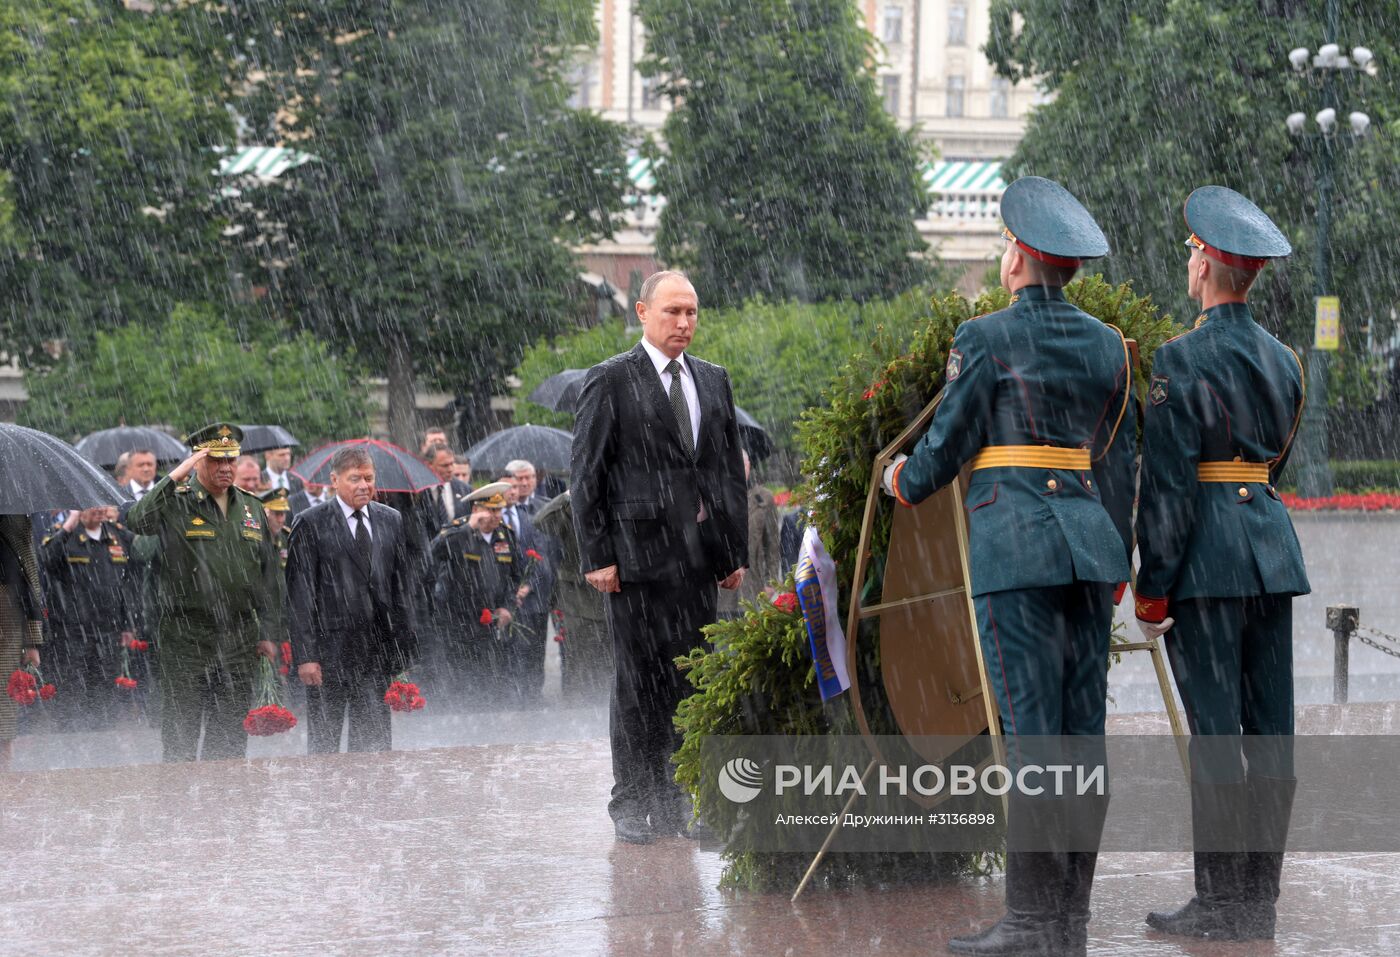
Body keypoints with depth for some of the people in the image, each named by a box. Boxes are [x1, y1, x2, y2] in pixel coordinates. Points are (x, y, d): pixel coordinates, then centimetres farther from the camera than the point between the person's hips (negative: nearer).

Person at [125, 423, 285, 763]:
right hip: (185, 637, -4)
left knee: (230, 734, 8)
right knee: (181, 730, -2)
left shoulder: (251, 508, 13)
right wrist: (174, 478, -25)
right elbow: (136, 522, -24)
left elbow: (269, 575, 16)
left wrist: (270, 632, 10)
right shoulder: (175, 503, -2)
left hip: (239, 638, 4)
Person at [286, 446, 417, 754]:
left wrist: (405, 647, 7)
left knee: (374, 739, 5)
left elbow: (403, 586, 13)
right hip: (330, 646, -4)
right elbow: (300, 594, -6)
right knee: (324, 740, 1)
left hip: (378, 650, 4)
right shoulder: (311, 525, -4)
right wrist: (305, 655, -12)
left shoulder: (392, 521, 11)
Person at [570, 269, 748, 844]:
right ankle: (631, 805, 5)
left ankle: (677, 805, 10)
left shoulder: (713, 381, 15)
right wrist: (597, 555, -10)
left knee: (691, 683, 4)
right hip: (638, 554, -5)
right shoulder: (612, 381, -1)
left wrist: (736, 551, 11)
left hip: (699, 558, 5)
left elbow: (730, 470, 17)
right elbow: (585, 474, -4)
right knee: (638, 682, -2)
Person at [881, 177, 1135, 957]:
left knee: (1031, 731, -8)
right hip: (1090, 541, 6)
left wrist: (905, 482, 19)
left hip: (1014, 542, -6)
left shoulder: (985, 341, -7)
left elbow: (948, 447, -3)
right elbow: (1119, 462, 14)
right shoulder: (1107, 344, 10)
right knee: (1084, 731, 5)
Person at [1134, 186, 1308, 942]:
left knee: (1213, 729, -5)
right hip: (1274, 547, 7)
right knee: (1269, 728, 7)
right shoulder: (1282, 360, 11)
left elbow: (1168, 483, -14)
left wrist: (1151, 588, -10)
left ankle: (1219, 903, -3)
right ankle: (1259, 901, 10)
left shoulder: (1182, 361, -12)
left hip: (1207, 558, -7)